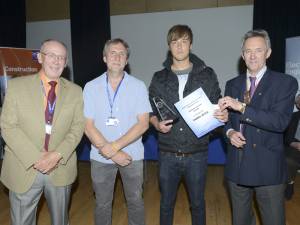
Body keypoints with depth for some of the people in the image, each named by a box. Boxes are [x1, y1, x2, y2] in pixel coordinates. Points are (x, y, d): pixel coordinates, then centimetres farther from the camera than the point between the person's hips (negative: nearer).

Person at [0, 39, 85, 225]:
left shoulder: (75, 91, 1)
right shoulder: (16, 85, -3)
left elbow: (78, 127, -1)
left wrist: (58, 155, -15)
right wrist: (35, 157, -16)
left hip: (61, 169, 2)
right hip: (25, 168, -1)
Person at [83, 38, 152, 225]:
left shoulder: (138, 86, -4)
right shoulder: (91, 87, -2)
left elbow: (143, 123, -9)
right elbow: (88, 126, -5)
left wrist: (114, 146, -17)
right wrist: (112, 153, -14)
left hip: (132, 155, 0)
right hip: (100, 157, 1)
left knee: (135, 201, 14)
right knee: (102, 204, 15)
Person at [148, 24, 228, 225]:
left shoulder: (207, 75, 0)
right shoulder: (159, 78, 3)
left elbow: (216, 107, 6)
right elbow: (151, 111, 8)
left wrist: (223, 115, -16)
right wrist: (157, 124, -12)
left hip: (197, 154, 0)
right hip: (168, 154, 1)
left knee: (197, 203, 18)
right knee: (166, 203, 18)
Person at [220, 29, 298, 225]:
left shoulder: (285, 83, -7)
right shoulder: (232, 84, 7)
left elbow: (280, 122, -19)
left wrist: (242, 107, -26)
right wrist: (230, 132, -8)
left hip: (268, 166, -3)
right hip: (237, 165, 4)